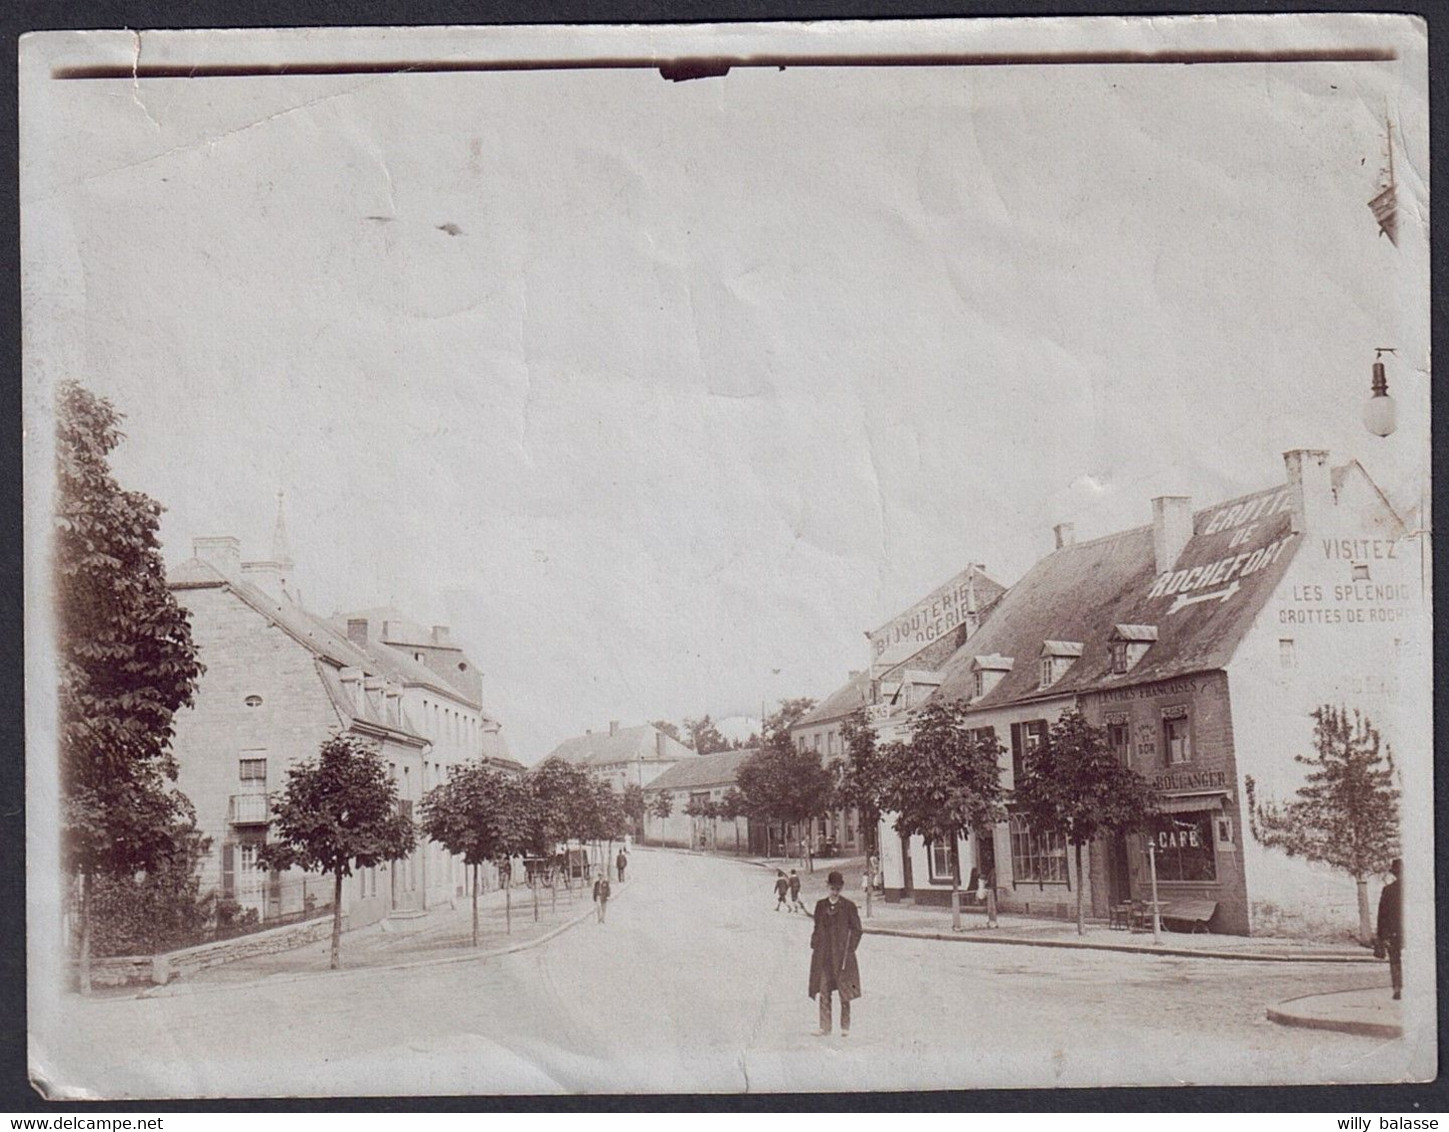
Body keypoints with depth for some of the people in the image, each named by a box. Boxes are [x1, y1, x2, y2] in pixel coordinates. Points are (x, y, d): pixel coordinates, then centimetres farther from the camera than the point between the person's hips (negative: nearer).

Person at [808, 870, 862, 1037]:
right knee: (823, 992, 4)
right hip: (823, 955, 3)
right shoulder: (821, 906, 8)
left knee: (844, 993, 1)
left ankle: (845, 1027, 11)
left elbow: (856, 930, 0)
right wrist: (814, 946, 5)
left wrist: (849, 949, -7)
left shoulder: (848, 906, -2)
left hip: (842, 954, -3)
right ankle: (825, 1026, 11)